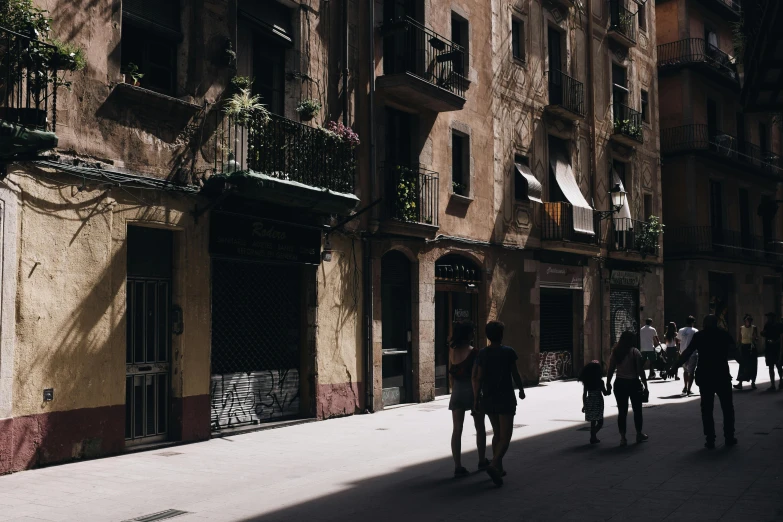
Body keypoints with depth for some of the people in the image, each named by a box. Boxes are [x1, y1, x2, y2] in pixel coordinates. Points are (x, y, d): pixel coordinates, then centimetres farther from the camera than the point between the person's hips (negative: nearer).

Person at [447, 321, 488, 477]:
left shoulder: (452, 351, 1)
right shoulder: (473, 352, -13)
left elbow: (451, 374, 8)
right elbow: (475, 376, -15)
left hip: (457, 390, 4)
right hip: (471, 390, -4)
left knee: (457, 429, 2)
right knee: (480, 427, 16)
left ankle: (458, 466, -2)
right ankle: (482, 460, 28)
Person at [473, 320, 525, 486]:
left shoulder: (482, 354, -1)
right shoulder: (508, 352, -8)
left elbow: (478, 378, -4)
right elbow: (515, 374, 0)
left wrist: (476, 399, 1)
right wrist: (521, 389, 17)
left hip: (488, 399, 4)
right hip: (505, 398, -4)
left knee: (497, 433, 20)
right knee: (505, 437, -3)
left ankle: (498, 468, 23)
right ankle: (493, 465, -24)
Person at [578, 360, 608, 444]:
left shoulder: (586, 382, 0)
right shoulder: (600, 381, -11)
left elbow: (584, 394, 2)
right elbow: (605, 393, -7)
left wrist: (584, 405, 10)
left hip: (589, 403, 4)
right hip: (598, 403, -4)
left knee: (593, 422, 15)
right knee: (600, 422, 1)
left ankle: (593, 437, 18)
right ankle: (593, 435, -19)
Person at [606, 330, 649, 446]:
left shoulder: (615, 352, 1)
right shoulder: (635, 352, -10)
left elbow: (611, 370, 1)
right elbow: (641, 371, -11)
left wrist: (608, 384, 11)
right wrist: (645, 386, -4)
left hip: (620, 384, 3)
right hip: (634, 383, -3)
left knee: (622, 411, 6)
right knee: (637, 410, 14)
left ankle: (622, 437, 4)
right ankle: (639, 434, 26)